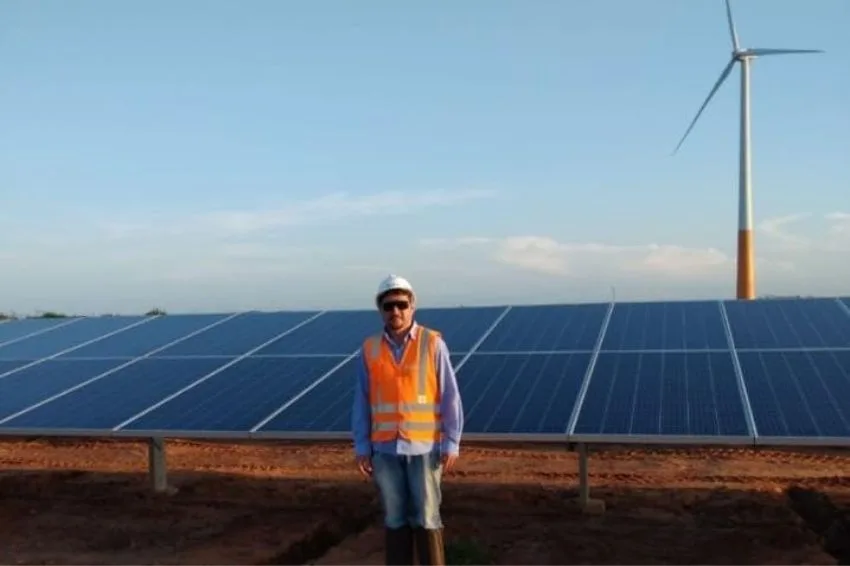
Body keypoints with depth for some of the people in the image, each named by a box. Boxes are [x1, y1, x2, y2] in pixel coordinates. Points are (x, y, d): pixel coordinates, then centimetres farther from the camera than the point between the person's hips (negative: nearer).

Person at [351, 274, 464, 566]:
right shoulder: (370, 348, 2)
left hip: (424, 446, -2)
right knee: (395, 519, 10)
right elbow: (362, 402, 5)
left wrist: (451, 443, -9)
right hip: (385, 447, 3)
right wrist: (361, 446, 1)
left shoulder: (433, 344, -5)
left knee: (426, 518, 3)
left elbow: (450, 396, -5)